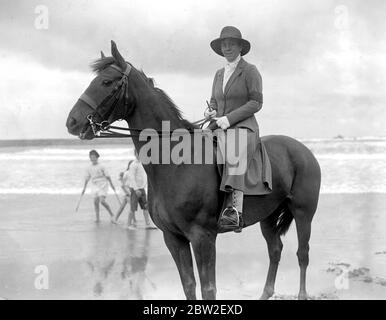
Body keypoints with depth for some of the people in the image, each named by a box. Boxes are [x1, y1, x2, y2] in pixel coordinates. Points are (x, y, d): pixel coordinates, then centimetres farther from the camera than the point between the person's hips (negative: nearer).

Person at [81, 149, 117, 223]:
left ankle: (112, 215, -1)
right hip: (95, 186, 5)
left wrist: (112, 185, -1)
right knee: (95, 201, -2)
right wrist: (84, 188, 14)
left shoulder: (101, 166, -6)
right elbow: (87, 178, 14)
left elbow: (107, 176, -2)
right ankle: (97, 218, 7)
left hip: (102, 185, -5)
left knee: (102, 201, -16)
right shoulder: (89, 168, 6)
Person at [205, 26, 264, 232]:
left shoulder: (250, 71, 0)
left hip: (243, 128, -7)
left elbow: (256, 102, -7)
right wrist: (211, 111, 3)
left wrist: (229, 118, -17)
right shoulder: (219, 74, 21)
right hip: (218, 128, 7)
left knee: (234, 153, -40)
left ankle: (235, 211, -53)